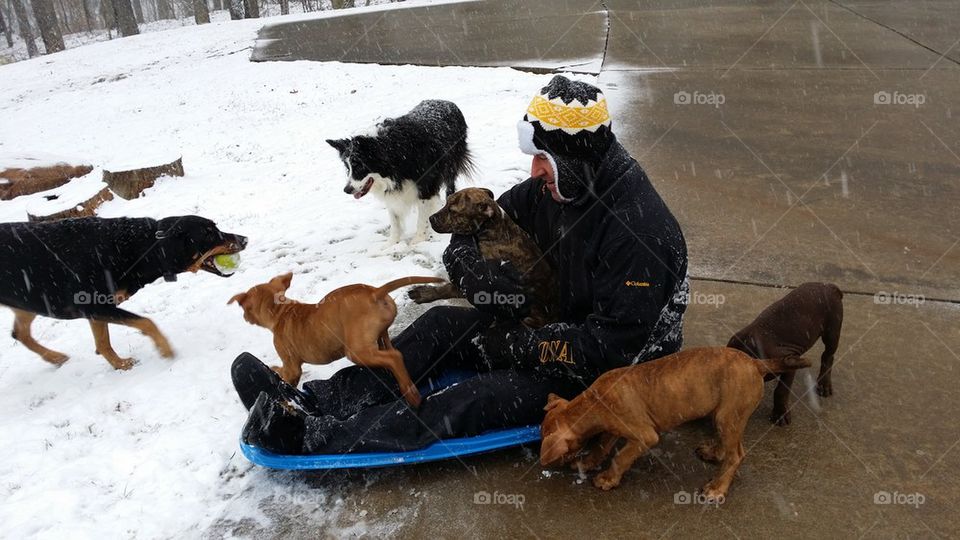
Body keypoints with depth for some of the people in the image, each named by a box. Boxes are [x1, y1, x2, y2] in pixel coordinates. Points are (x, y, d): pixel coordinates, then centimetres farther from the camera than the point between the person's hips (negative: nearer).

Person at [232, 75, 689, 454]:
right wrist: (478, 272, -21)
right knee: (444, 324, -8)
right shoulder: (550, 189, -3)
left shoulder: (638, 226, -27)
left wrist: (522, 346, -25)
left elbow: (618, 344, -28)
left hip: (613, 373, -8)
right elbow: (467, 238, 2)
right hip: (558, 327, 8)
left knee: (483, 397, -28)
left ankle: (312, 437, -29)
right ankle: (313, 401, -15)